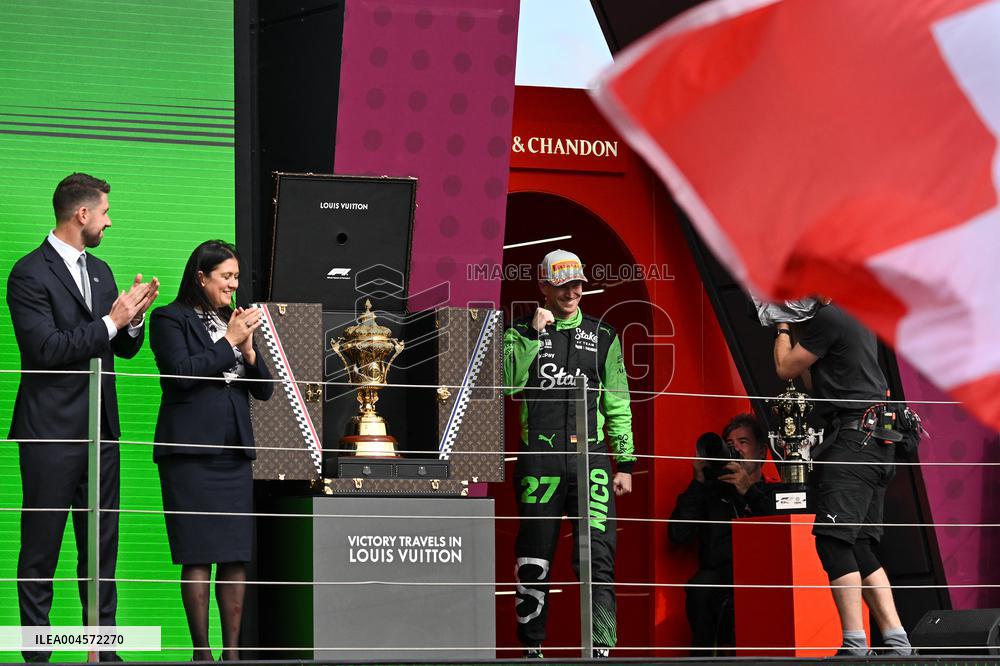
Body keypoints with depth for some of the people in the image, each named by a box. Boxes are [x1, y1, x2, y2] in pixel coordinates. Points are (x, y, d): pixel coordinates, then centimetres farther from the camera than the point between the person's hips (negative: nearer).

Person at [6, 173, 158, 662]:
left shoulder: (100, 271, 14)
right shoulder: (30, 274, -10)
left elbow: (125, 349, 19)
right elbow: (48, 350, -18)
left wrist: (134, 316, -2)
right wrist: (111, 320, -15)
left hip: (101, 430, 7)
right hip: (52, 433, -7)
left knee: (102, 545, 9)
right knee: (41, 549, -1)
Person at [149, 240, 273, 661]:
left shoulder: (235, 322, 19)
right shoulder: (170, 319, 1)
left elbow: (265, 389, 16)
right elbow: (182, 372, -13)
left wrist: (248, 348, 0)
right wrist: (228, 342, -8)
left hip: (234, 452, 6)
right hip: (191, 450, -6)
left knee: (236, 555, 1)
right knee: (199, 555, -7)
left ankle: (232, 650, 3)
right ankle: (201, 651, -4)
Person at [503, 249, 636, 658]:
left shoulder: (603, 338, 13)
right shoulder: (521, 334, 8)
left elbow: (618, 406, 14)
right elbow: (508, 382, -9)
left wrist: (625, 463, 9)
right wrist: (533, 334, -12)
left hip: (590, 458, 1)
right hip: (539, 459, 0)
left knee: (598, 558, -10)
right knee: (533, 560, 3)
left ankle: (601, 648, -13)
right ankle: (532, 647, 13)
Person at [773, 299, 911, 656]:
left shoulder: (827, 318, -7)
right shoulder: (858, 321, 23)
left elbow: (786, 368, 0)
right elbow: (816, 382, 30)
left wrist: (782, 329, 16)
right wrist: (796, 330, 30)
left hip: (851, 439, -10)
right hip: (876, 443, 10)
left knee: (834, 541, -13)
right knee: (858, 547, 9)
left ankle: (855, 645, -21)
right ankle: (897, 642, 2)